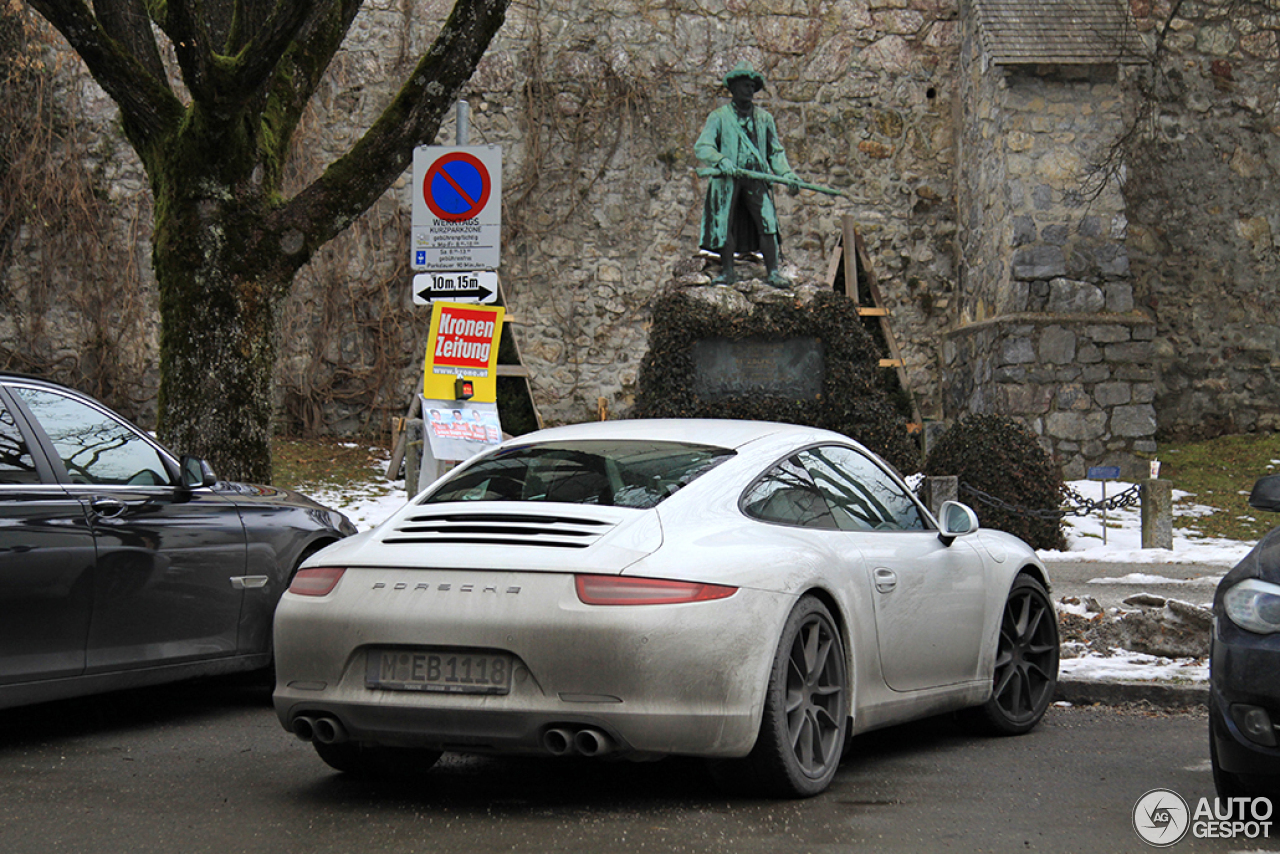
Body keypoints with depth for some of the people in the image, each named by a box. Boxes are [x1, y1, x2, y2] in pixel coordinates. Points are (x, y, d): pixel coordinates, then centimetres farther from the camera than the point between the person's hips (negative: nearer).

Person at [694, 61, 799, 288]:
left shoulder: (764, 118, 16)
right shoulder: (719, 116, 5)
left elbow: (776, 151, 21)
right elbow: (701, 147, -6)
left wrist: (786, 173, 4)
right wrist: (720, 160, -24)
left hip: (756, 178, 2)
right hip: (727, 177, -2)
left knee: (767, 222, -9)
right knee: (724, 223, -2)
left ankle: (773, 272, -5)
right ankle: (728, 271, 12)